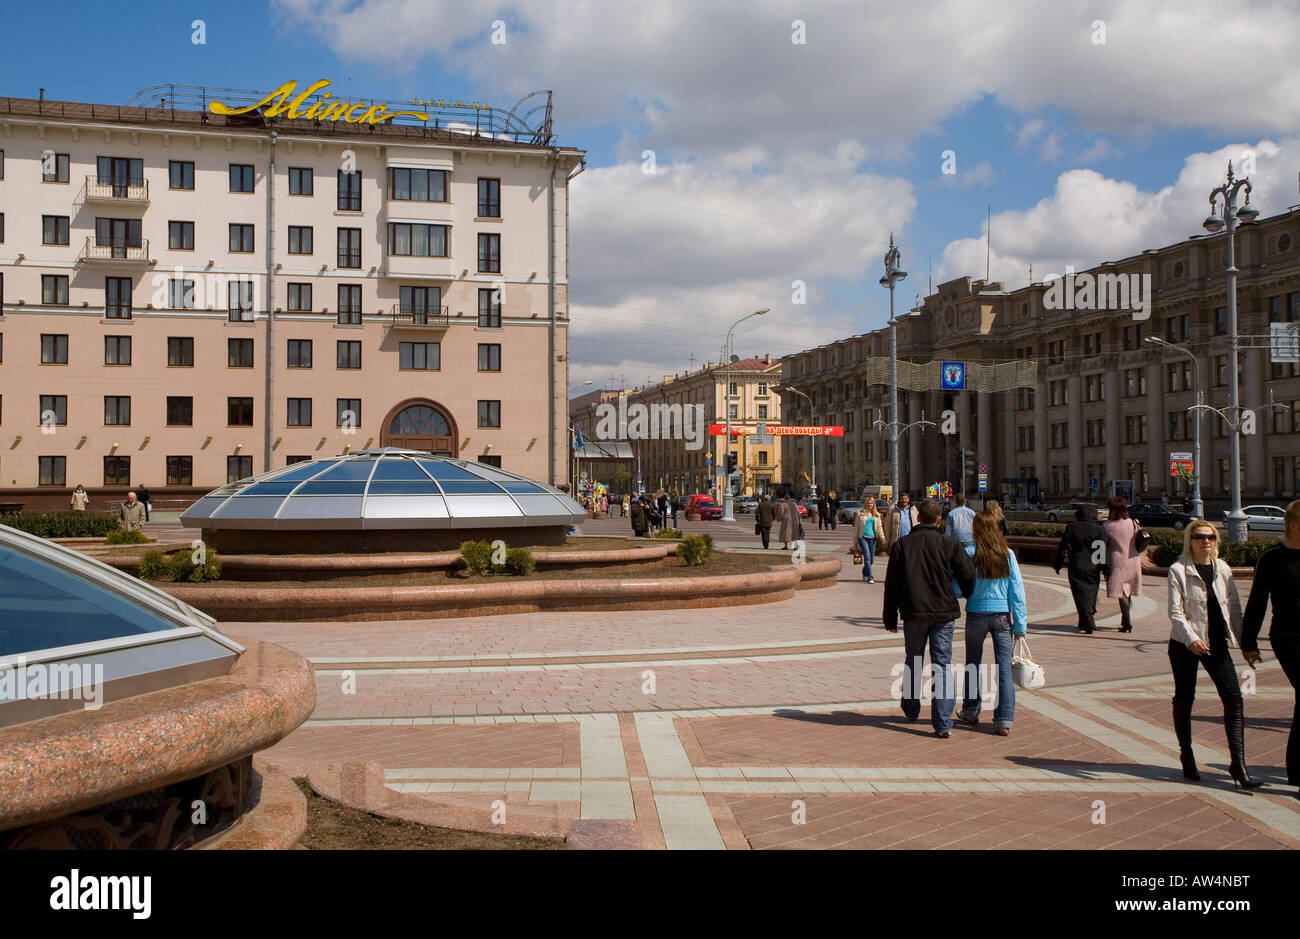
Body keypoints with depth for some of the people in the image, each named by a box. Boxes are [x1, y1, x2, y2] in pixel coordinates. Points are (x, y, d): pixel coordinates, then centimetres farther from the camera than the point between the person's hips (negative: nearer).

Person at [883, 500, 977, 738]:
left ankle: (911, 710, 33)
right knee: (942, 665, 0)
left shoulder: (901, 545, 2)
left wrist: (891, 619, 9)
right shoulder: (949, 544, -3)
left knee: (913, 663, 18)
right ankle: (943, 723, -7)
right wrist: (971, 600, 18)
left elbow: (891, 585, 3)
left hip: (913, 614, 1)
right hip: (944, 613, -1)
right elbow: (968, 576, -4)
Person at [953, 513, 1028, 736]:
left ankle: (971, 711, 29)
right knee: (1004, 667, 3)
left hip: (977, 615, -1)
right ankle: (1004, 719, -2)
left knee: (973, 664, 16)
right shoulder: (1008, 554, -1)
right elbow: (1017, 590, 0)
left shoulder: (969, 553, -8)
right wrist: (1021, 623, 4)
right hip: (1002, 615, 1)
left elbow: (957, 588, -8)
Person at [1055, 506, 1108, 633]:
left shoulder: (1071, 528, -5)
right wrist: (1105, 568, 0)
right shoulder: (1099, 529, -2)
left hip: (1076, 568, -2)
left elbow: (1062, 548, -2)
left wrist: (1057, 565, 8)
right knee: (1091, 594, 15)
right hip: (1093, 568, 2)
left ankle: (1089, 623, -15)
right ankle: (1084, 623, 24)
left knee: (1081, 594, -1)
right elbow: (1104, 550, -5)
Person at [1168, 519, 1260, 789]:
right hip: (1185, 644, -3)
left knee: (1234, 697, -7)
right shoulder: (1178, 570, -6)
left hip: (1217, 643, 4)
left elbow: (1235, 607, 11)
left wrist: (1244, 642, 4)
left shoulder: (1223, 569, 7)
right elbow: (1175, 611, -12)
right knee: (1184, 698, 8)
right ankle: (1187, 756, 27)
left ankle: (1238, 764, -4)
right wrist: (1191, 639, -24)